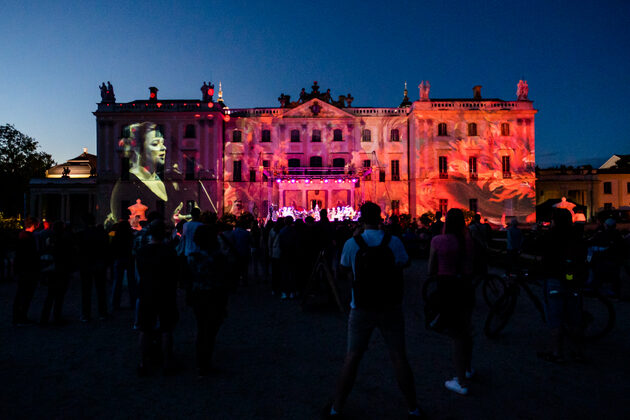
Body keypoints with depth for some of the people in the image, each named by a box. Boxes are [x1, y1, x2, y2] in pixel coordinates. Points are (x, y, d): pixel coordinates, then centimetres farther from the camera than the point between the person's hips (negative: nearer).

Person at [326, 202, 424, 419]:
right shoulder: (394, 242, -9)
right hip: (391, 308, 0)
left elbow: (349, 273, 1)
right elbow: (400, 269, -1)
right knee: (399, 357, 12)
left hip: (362, 309, 0)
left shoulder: (351, 244, -10)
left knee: (352, 358, 11)